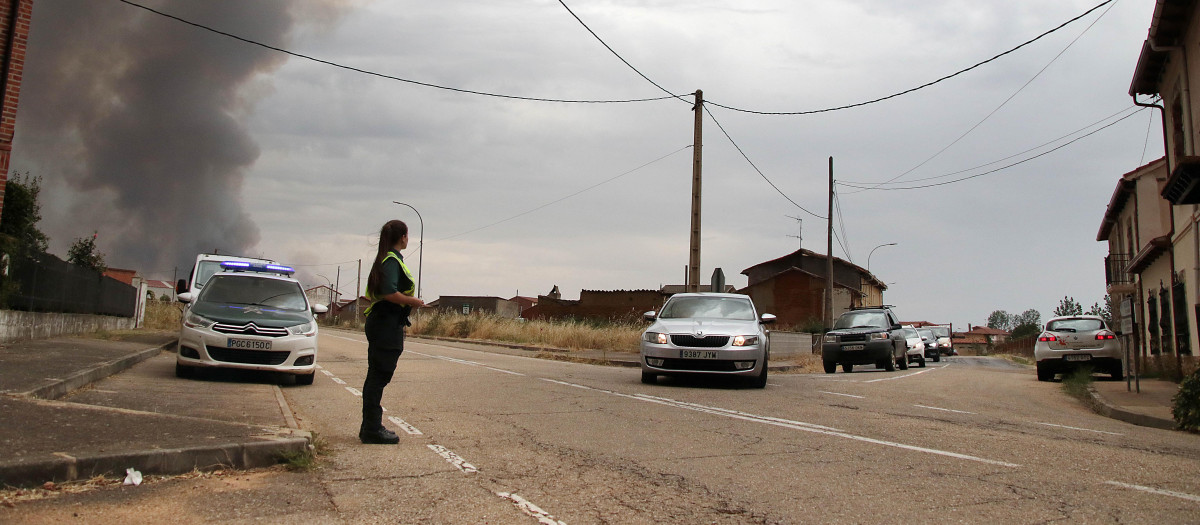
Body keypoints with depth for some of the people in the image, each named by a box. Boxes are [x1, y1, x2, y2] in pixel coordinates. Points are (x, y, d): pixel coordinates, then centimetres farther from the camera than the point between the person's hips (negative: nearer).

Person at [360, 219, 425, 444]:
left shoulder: (384, 259, 17)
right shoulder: (393, 260, -13)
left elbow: (371, 293, 21)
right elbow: (389, 293, -25)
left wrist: (408, 301, 20)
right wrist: (413, 301, -13)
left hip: (379, 323, 10)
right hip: (388, 325, -10)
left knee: (377, 376, 14)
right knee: (379, 376, -5)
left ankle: (371, 426, 21)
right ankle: (372, 429, 0)